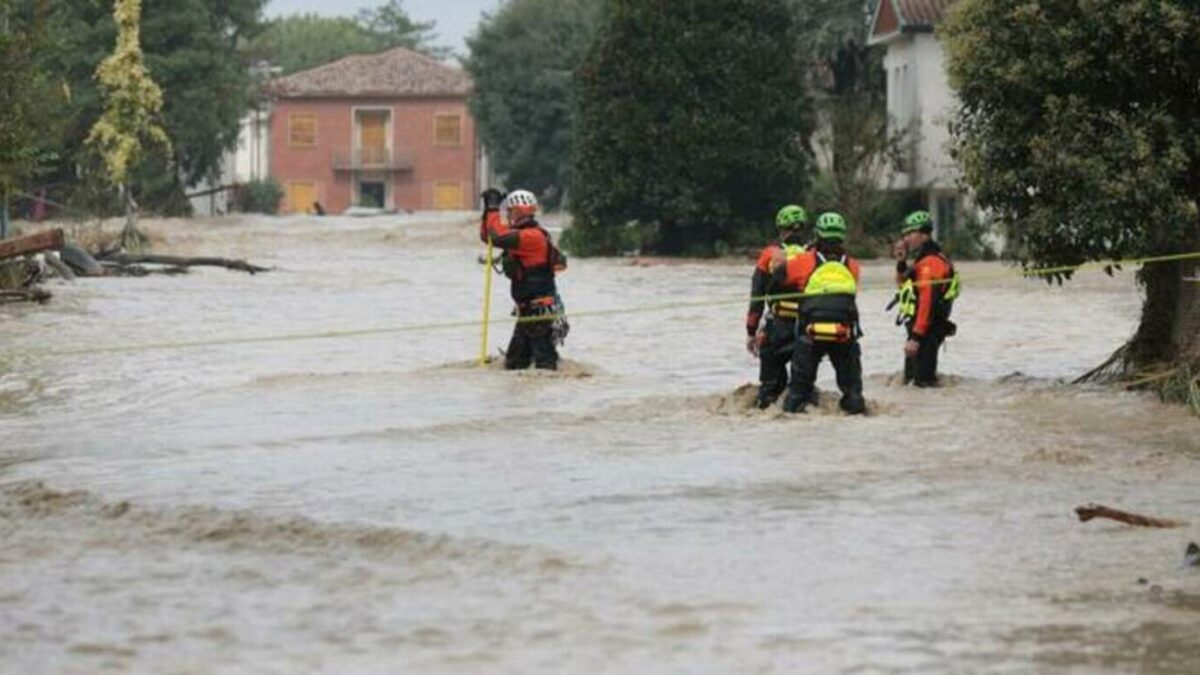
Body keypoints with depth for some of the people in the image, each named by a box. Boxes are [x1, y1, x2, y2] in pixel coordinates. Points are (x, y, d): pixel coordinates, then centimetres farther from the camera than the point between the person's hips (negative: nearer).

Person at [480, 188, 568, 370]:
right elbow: (487, 235, 19)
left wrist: (493, 209, -17)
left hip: (540, 310, -10)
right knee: (514, 362, 14)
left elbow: (499, 237, -29)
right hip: (528, 311, 10)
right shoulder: (519, 235, 14)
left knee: (544, 362, -10)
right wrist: (488, 209, 6)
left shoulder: (533, 236, -17)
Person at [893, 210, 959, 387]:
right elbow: (904, 285, 28)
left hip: (926, 332, -11)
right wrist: (901, 264, 10)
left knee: (922, 381, -10)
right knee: (911, 380, 18)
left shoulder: (930, 263, -18)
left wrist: (916, 337, -27)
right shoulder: (924, 260, 16)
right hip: (921, 330, 11)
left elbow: (927, 302, -25)